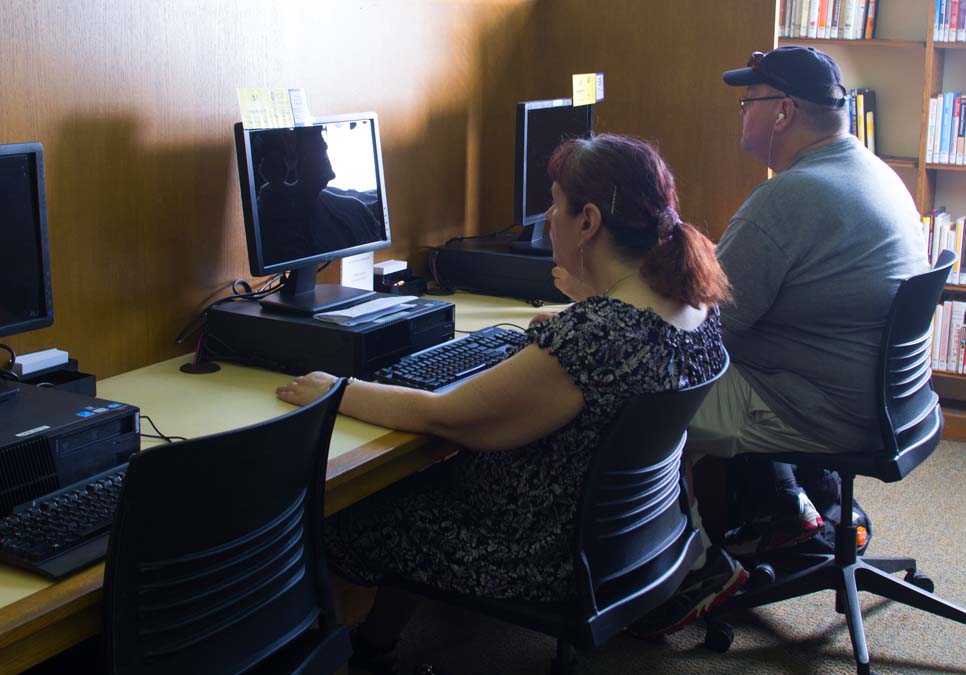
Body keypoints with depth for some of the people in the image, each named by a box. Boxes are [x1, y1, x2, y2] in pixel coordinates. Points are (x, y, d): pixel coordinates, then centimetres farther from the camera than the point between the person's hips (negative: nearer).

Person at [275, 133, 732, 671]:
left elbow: (439, 416, -24)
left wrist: (335, 392, -11)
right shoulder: (699, 302, -9)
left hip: (551, 556, -8)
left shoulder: (592, 337, -35)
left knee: (352, 512, 10)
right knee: (434, 470, 25)